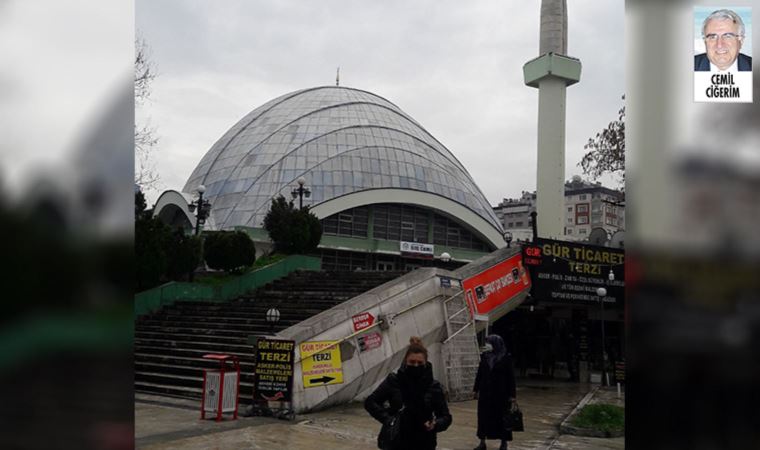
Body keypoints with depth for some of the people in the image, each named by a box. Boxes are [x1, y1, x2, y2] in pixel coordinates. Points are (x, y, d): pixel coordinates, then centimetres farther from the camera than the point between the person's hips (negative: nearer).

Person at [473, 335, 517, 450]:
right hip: (485, 391, 4)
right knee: (483, 416, 5)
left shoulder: (506, 358, -8)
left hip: (501, 392, -4)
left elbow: (511, 377, -7)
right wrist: (476, 390, 8)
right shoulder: (485, 356, 3)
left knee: (502, 417, 5)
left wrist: (512, 395, -8)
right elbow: (479, 374, 9)